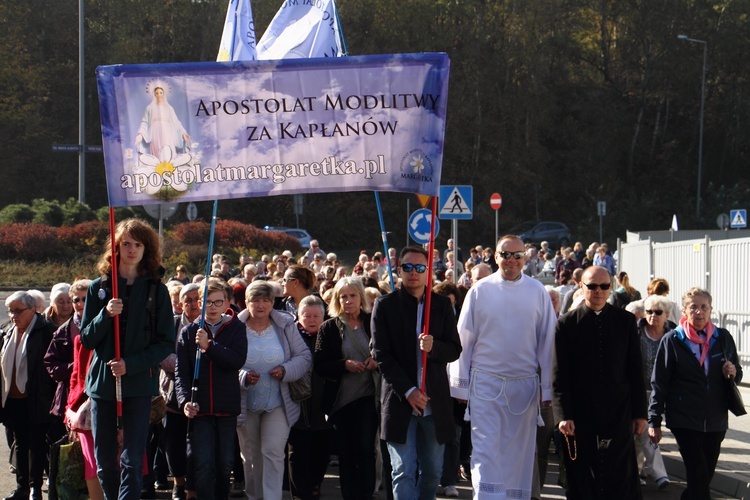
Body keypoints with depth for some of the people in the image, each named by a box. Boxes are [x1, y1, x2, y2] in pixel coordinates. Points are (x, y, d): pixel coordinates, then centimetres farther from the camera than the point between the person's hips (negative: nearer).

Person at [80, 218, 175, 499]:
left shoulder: (156, 290, 2)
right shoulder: (99, 287, 6)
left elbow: (166, 343, 0)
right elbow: (86, 339, 4)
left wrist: (131, 364, -13)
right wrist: (106, 314, -14)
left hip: (139, 384, -2)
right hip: (102, 382, 2)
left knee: (132, 461, -8)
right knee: (104, 462, 7)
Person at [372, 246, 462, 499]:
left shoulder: (442, 304, 8)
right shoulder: (385, 305, 1)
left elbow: (455, 350, 5)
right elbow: (381, 355, -4)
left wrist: (434, 347, -18)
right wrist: (408, 390, -13)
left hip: (435, 401, 3)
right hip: (399, 401, -2)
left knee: (433, 471, 8)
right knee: (404, 472, -6)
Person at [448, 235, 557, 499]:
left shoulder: (538, 292, 3)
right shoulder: (480, 290, 0)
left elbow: (547, 341, 6)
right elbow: (464, 339, 5)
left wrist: (548, 388, 4)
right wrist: (460, 383, 4)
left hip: (524, 384, 1)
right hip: (486, 382, -1)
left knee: (519, 451, 8)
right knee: (486, 447, -7)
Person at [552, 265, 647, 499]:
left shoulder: (625, 321, 7)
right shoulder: (566, 324, 1)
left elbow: (636, 371, 9)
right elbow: (559, 375, -2)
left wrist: (640, 412, 6)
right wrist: (563, 415, -10)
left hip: (618, 416, 1)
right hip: (580, 417, -1)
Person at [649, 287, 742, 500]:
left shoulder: (723, 338, 5)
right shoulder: (672, 340, -4)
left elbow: (737, 374, 16)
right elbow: (659, 383, -2)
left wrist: (733, 373, -8)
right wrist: (654, 420, -5)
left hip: (716, 419, 4)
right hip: (685, 420, -4)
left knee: (705, 475, 10)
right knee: (699, 477, -9)